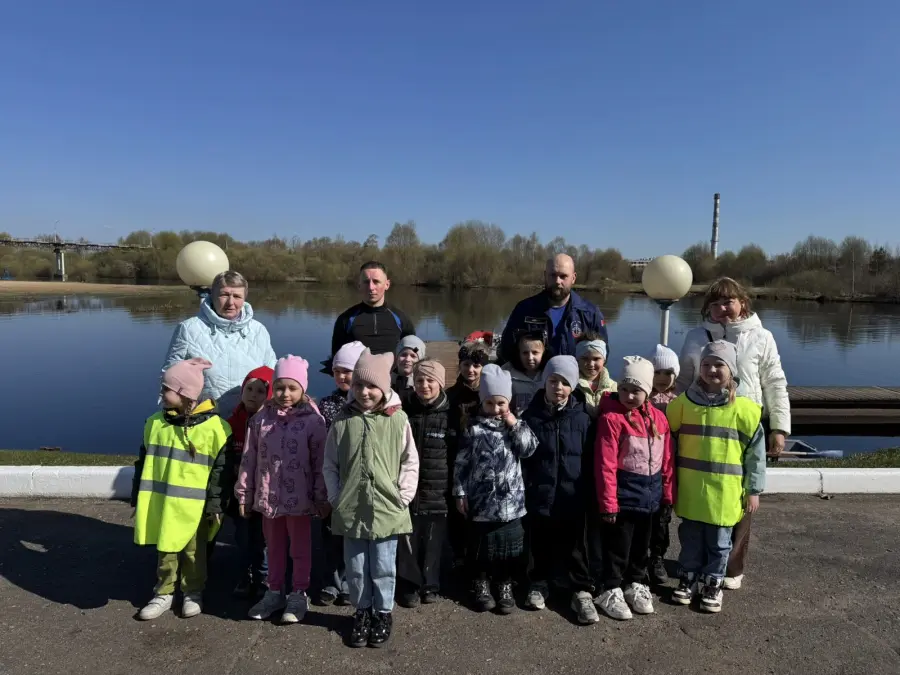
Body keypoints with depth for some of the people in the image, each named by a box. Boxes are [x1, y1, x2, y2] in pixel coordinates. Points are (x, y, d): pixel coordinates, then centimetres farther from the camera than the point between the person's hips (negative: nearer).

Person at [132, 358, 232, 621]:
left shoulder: (214, 428, -13)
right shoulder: (155, 423, 2)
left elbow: (221, 471, -9)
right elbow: (143, 464, 10)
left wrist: (216, 505, -9)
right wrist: (137, 498, 10)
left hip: (195, 505, -4)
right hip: (160, 502, 4)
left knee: (194, 552, 12)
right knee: (165, 551, 15)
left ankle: (193, 593, 30)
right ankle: (163, 594, 32)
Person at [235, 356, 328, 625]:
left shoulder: (313, 420, -10)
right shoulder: (261, 418, 0)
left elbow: (320, 462, -9)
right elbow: (249, 459, 5)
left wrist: (322, 497, -8)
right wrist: (244, 494, 6)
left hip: (299, 498, -3)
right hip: (267, 497, 4)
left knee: (300, 549, 11)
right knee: (274, 548, 19)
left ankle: (298, 595, 26)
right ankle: (274, 592, 34)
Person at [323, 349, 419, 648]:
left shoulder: (398, 420, -7)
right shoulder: (343, 421, -3)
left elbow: (410, 463, -1)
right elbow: (330, 465, 5)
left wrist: (403, 497, -6)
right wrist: (336, 498, 0)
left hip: (387, 509, -2)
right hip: (350, 509, 2)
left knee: (383, 567, 10)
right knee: (355, 567, 14)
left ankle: (383, 613, 32)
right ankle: (362, 611, 35)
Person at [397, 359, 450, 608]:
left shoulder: (450, 413, -4)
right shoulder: (403, 410, -2)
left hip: (437, 490, 0)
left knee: (433, 540, 10)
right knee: (408, 540, 7)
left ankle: (430, 584, 27)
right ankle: (409, 585, 23)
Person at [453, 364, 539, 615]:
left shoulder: (516, 424, 4)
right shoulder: (474, 428, -4)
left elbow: (529, 449, -7)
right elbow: (461, 463, -2)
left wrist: (515, 425, -12)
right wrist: (460, 493, -4)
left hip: (509, 499, 2)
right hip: (479, 499, -1)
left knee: (508, 545, 10)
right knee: (479, 546, 11)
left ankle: (505, 586, 29)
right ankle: (481, 586, 29)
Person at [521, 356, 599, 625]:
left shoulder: (582, 418, -3)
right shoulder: (531, 416, -5)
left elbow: (590, 459, 2)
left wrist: (587, 490, 0)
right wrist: (524, 487, -2)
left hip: (572, 496, 0)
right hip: (539, 495, 1)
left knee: (574, 547, 9)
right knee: (541, 545, 16)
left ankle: (582, 592, 24)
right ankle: (539, 583, 36)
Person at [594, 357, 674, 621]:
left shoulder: (658, 417, 2)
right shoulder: (611, 418, -16)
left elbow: (666, 460, 9)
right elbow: (605, 466, -17)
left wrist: (667, 493, 11)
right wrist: (608, 503, -17)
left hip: (650, 495, 6)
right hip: (623, 495, -6)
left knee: (641, 544, 21)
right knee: (618, 546, 7)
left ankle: (637, 585, 39)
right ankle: (611, 591, 24)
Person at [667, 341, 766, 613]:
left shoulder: (744, 408, -8)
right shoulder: (684, 402, -3)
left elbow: (756, 451, -2)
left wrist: (753, 490, -1)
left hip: (725, 491, -1)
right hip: (690, 487, 2)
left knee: (719, 541, 12)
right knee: (690, 536, 15)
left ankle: (713, 583, 30)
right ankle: (689, 577, 32)